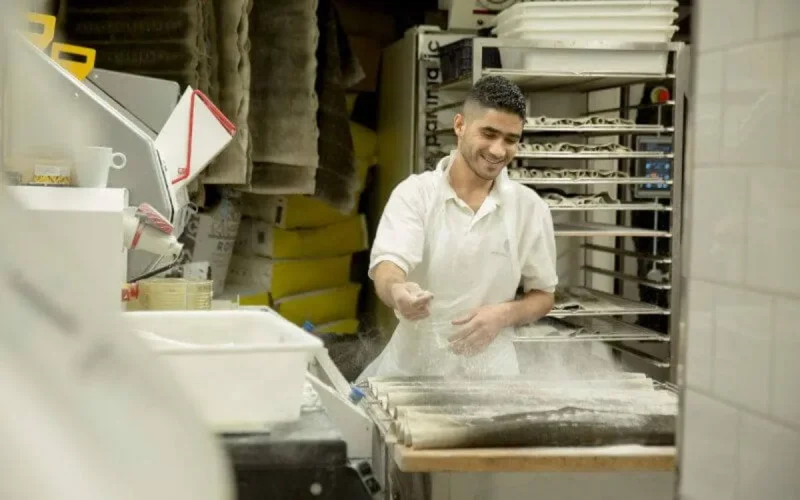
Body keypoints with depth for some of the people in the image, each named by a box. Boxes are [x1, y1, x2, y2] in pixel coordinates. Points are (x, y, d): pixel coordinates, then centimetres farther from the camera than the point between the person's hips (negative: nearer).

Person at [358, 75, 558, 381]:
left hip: (488, 372, 0)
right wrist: (397, 290, -40)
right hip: (411, 369, 0)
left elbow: (543, 297, 11)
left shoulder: (530, 208, 3)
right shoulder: (414, 193, -2)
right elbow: (386, 267, -17)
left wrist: (504, 315, -10)